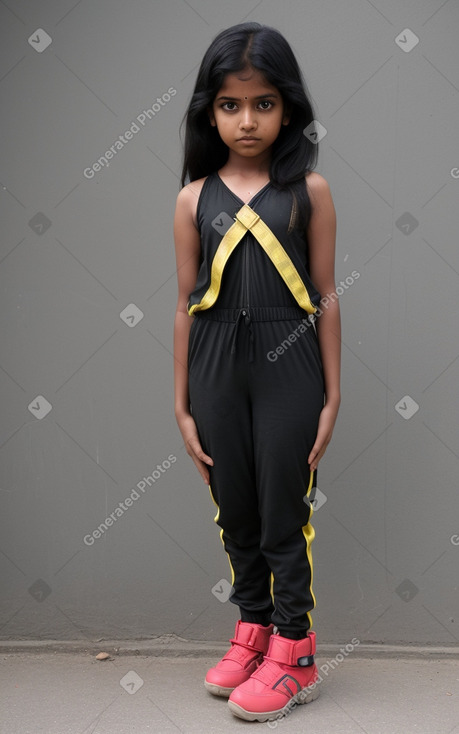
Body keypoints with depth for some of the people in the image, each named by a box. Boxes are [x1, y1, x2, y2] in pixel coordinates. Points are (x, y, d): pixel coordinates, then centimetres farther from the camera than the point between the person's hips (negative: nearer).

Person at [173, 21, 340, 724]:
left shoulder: (309, 190, -2)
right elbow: (186, 306, 6)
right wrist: (182, 405, 5)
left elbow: (325, 297, 1)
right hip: (217, 372, 3)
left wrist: (332, 397, 0)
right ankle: (254, 628, 32)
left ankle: (294, 653, 20)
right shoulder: (195, 198, 3)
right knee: (235, 513, 13)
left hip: (288, 369, -2)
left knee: (284, 516, 4)